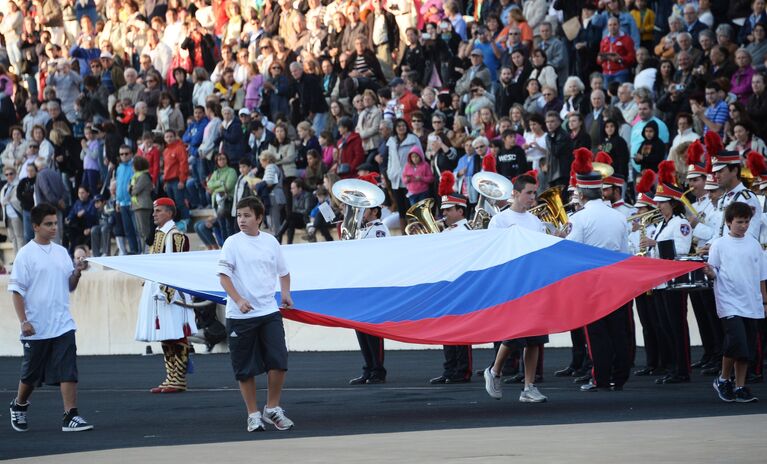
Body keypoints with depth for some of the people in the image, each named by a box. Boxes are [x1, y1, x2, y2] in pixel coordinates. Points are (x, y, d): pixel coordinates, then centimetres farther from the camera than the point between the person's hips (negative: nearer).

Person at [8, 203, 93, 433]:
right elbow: (17, 290, -6)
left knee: (68, 370, -9)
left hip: (62, 325, 3)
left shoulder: (61, 252, 10)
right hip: (36, 327, -3)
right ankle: (19, 406, 36)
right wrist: (23, 321, -13)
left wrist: (77, 273, -5)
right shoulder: (26, 254, -5)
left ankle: (71, 416, -11)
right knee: (31, 374, 10)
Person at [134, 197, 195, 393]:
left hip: (171, 293, -10)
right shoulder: (159, 234, 17)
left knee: (176, 338, -6)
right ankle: (171, 378, 14)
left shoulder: (175, 235, -11)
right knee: (165, 338, 10)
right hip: (157, 292, 10)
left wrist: (168, 290, -21)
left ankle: (179, 380, -4)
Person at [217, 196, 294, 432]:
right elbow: (223, 274, -9)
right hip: (240, 315, -2)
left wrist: (285, 293, 4)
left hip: (269, 312, 2)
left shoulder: (270, 242, 8)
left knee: (278, 361, -7)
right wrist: (238, 300, -22)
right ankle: (253, 414, 13)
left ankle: (272, 409, 9)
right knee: (245, 368, 2)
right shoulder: (232, 243, -3)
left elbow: (283, 272, 22)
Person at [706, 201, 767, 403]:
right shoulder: (719, 245, -1)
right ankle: (723, 379, 4)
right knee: (736, 342, -17)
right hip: (729, 302, -4)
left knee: (746, 347, 6)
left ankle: (740, 387, 14)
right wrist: (710, 273, -22)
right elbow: (713, 274, 1)